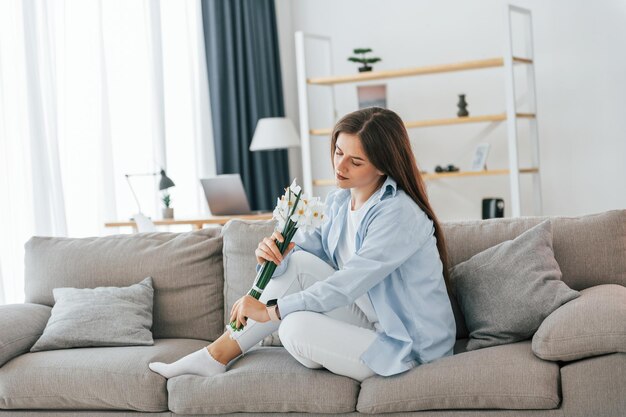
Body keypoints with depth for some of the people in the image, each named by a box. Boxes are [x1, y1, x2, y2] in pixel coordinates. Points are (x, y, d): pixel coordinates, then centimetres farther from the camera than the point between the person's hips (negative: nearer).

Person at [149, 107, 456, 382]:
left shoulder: (399, 214, -23)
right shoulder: (337, 202, 4)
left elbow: (348, 284, -28)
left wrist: (270, 310, -24)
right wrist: (275, 253, -21)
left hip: (409, 346, -8)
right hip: (373, 322, 8)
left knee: (296, 327, -27)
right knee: (297, 262, -10)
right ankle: (218, 353, -4)